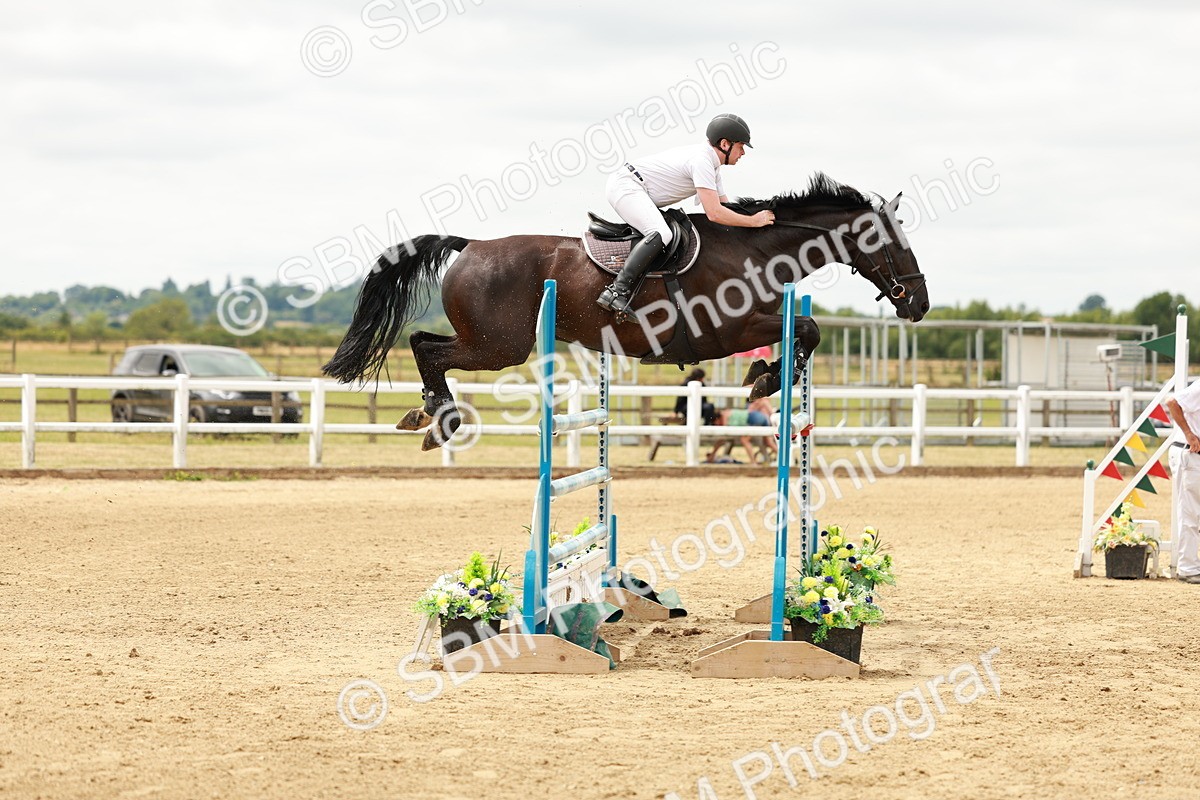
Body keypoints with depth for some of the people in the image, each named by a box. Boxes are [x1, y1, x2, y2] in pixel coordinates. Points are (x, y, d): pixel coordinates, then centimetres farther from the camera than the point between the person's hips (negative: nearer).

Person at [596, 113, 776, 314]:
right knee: (661, 235, -30)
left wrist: (759, 216, 12)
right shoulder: (702, 160, -19)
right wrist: (754, 221, -14)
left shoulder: (712, 164, 14)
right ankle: (617, 291, -34)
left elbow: (724, 206, 23)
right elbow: (714, 213, -24)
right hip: (625, 186, -11)